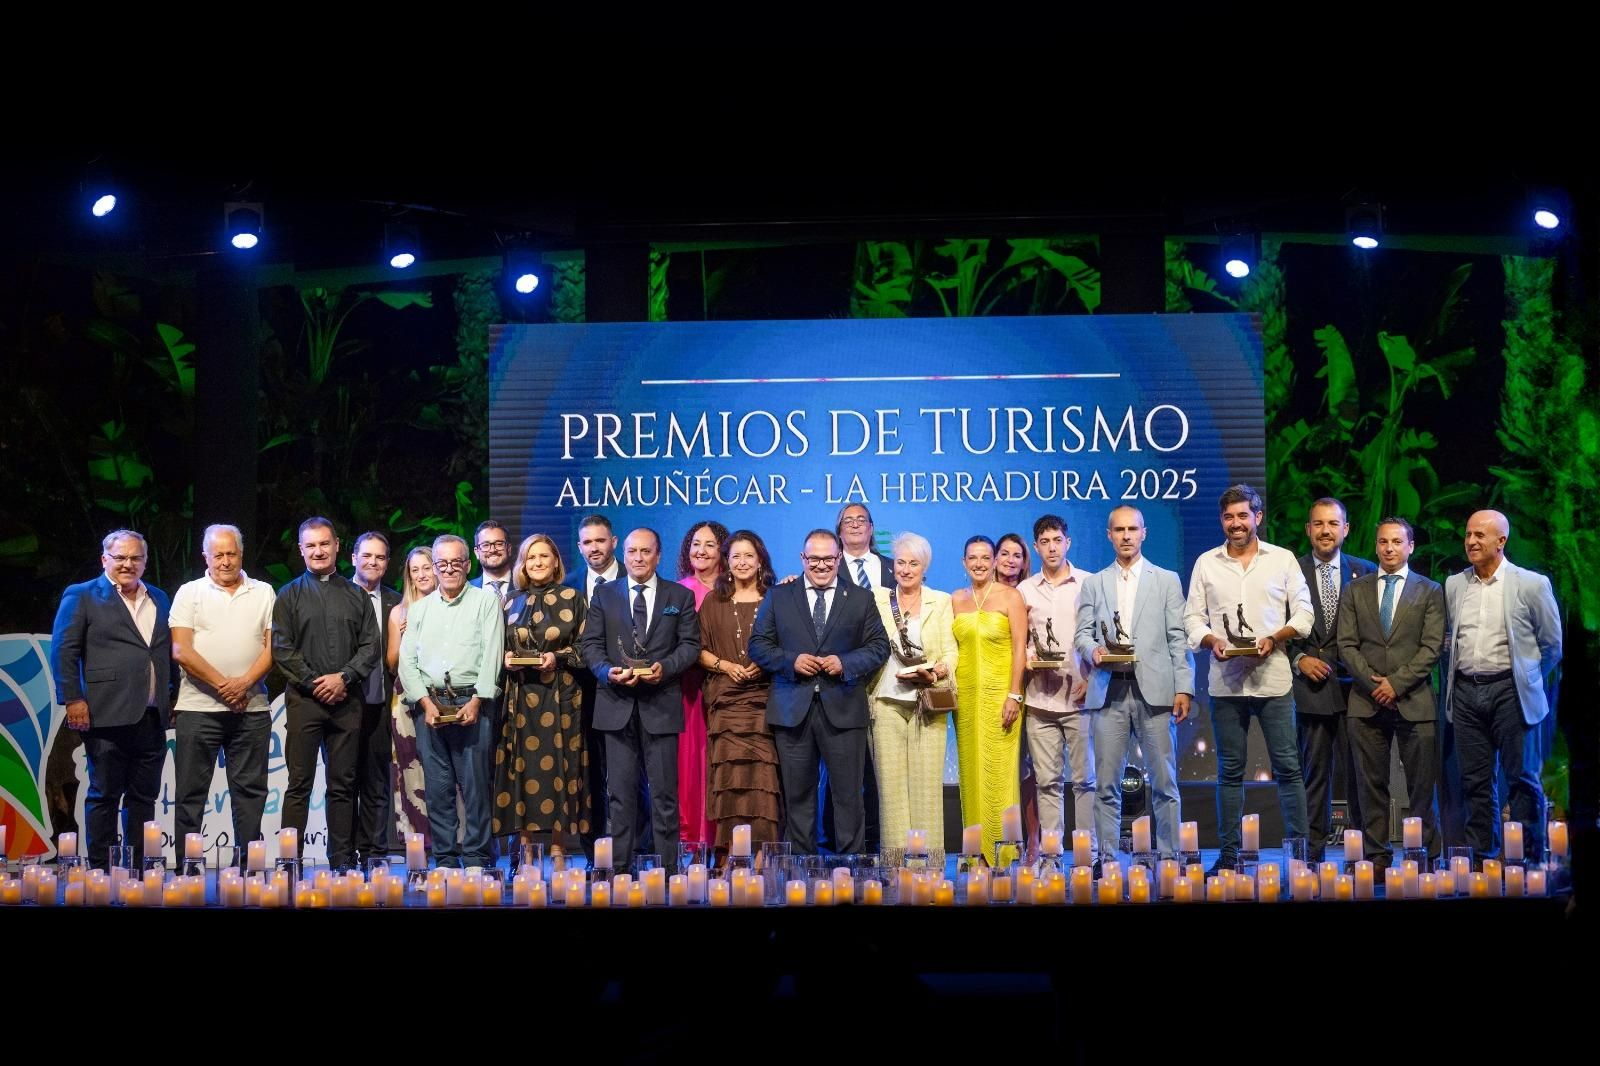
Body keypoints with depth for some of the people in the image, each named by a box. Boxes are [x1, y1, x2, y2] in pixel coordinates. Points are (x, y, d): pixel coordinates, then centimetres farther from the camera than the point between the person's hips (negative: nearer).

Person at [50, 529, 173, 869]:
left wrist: (171, 698, 13)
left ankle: (138, 868, 14)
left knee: (144, 797, 8)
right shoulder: (81, 596, 2)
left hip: (152, 717, 5)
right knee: (104, 796, 0)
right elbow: (63, 650, -4)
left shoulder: (158, 599, 18)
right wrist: (73, 699, -11)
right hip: (107, 715, -5)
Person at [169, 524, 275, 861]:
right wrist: (222, 685, -11)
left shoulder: (263, 593, 11)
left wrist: (245, 682, -11)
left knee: (250, 790, 4)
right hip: (198, 707, -2)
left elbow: (272, 646, 4)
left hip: (251, 708, 2)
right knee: (191, 792, 0)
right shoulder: (190, 593, 5)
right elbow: (181, 651, -4)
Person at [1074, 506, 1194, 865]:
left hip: (1154, 689, -1)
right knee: (1107, 782, 1)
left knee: (1164, 780, -1)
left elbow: (1178, 638, 5)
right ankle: (1107, 857, 5)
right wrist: (1093, 651, -11)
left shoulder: (1167, 580, 11)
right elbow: (1082, 633, 11)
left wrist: (1184, 688, -4)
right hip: (1109, 690, 1)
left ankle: (1169, 855, 4)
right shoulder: (1093, 584, 16)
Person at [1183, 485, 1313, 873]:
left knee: (1287, 766, -2)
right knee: (1230, 771, 7)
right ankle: (1229, 852, 12)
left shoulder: (1283, 559, 5)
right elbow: (1193, 617, 8)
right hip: (1225, 681, 1)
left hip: (1273, 679, -1)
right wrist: (1212, 641, -11)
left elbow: (1303, 613, 4)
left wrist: (1274, 638, -12)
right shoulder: (1206, 563, 9)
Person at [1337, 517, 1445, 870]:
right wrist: (1373, 681, -8)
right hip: (1367, 701, 2)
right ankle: (1376, 856, 7)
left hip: (1414, 701, -1)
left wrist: (1397, 683, -11)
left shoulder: (1430, 591, 8)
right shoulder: (1355, 591, 12)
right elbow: (1347, 644, 5)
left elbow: (1432, 647, -1)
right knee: (1372, 786, 3)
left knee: (1422, 787, -1)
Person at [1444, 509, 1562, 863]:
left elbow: (1551, 644, 5)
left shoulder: (1532, 584, -3)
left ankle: (1530, 857, 7)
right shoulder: (1453, 585, 8)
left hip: (1510, 691, -4)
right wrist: (1461, 662, 13)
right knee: (1475, 780, 7)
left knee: (1522, 777, 0)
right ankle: (1481, 856, 14)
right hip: (1466, 691, 4)